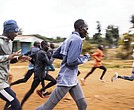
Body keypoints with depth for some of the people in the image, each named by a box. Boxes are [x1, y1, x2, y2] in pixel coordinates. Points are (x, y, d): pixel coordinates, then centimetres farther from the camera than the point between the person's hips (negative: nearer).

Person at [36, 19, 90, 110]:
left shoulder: (69, 39, 12)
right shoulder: (77, 39, -16)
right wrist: (85, 58, -9)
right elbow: (71, 61, -24)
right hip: (66, 80, -10)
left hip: (73, 79, 10)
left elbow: (56, 54, 17)